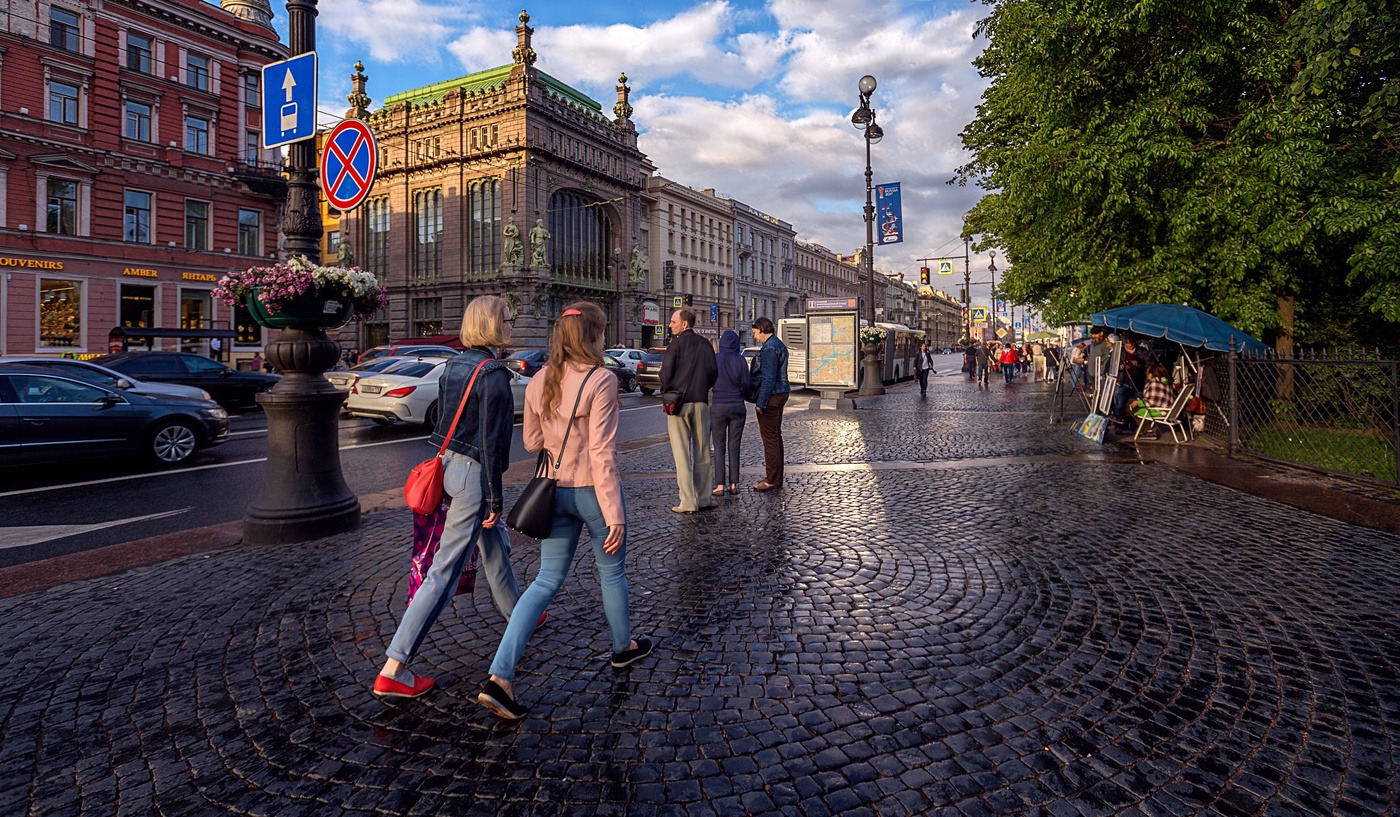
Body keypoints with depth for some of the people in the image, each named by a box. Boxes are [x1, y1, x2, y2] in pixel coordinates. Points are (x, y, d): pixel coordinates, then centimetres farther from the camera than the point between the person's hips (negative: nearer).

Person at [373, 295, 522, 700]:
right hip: (474, 473, -10)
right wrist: (494, 499, -15)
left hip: (449, 464, 10)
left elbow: (447, 421, 14)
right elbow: (491, 442, -20)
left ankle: (517, 614, 47)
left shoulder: (453, 365, 8)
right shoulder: (494, 374, -18)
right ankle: (393, 670, 1)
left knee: (495, 544, 27)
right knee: (444, 572, -4)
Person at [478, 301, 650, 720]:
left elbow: (532, 442, 9)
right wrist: (615, 514, -18)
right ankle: (623, 647, 40)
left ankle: (500, 676, 2)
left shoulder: (538, 383, 2)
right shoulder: (600, 380, -17)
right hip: (593, 491, -5)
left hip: (556, 492, 5)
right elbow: (602, 452, -21)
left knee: (546, 581, 11)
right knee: (611, 572, 18)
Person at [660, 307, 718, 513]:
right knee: (703, 453, 11)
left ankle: (688, 502, -2)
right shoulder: (705, 344, 8)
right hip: (701, 403, 5)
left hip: (678, 403, -5)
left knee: (682, 455, -1)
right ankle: (705, 498, 16)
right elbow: (714, 372, 9)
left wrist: (668, 391, 7)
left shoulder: (677, 344, -8)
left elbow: (665, 372, -11)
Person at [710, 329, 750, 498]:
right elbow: (747, 384, -8)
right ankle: (734, 484, 10)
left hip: (718, 406, -1)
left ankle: (720, 485, -2)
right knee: (734, 446, 9)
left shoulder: (715, 359, -6)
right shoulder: (740, 360, -4)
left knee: (719, 447, 3)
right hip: (737, 406, 1)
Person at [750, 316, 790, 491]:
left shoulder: (768, 348, -17)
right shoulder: (779, 345, 16)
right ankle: (776, 477, 21)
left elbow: (768, 378, -22)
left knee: (769, 438, -6)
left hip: (770, 397, -11)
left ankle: (772, 480, -2)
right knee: (776, 436, 14)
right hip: (781, 394, 11)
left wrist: (761, 403, -21)